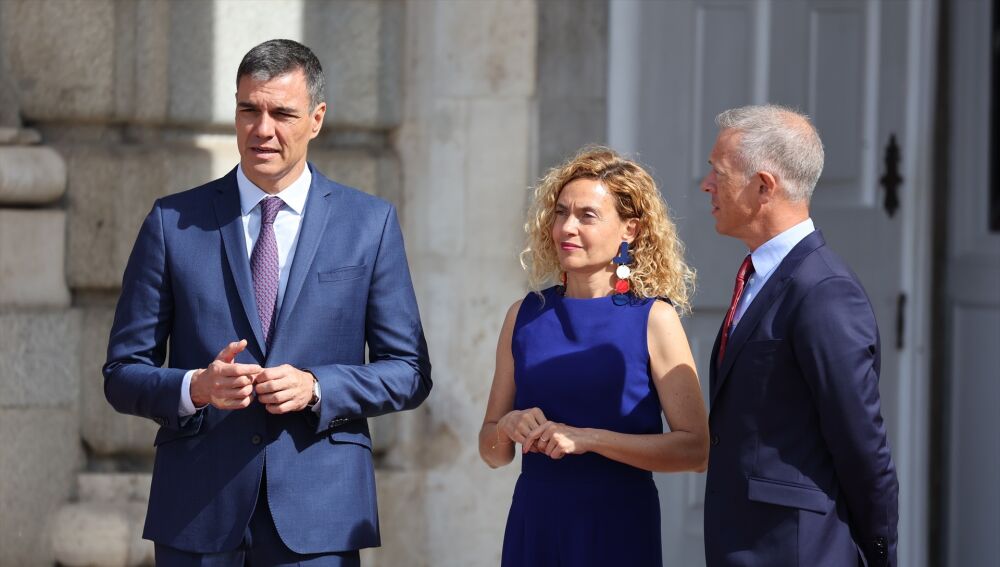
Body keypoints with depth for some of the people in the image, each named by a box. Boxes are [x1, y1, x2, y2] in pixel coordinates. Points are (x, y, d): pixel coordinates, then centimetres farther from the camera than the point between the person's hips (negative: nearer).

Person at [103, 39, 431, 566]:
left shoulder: (370, 223, 6)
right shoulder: (172, 222, 5)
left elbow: (408, 372, 6)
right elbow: (123, 373, 5)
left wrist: (316, 387, -11)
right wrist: (195, 387, -14)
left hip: (319, 514, 0)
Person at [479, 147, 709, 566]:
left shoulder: (654, 319, -6)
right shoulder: (525, 316, 6)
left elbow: (695, 449, -13)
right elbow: (493, 453, 13)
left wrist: (588, 438, -18)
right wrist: (508, 426, -9)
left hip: (618, 529, -4)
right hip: (533, 526, 4)